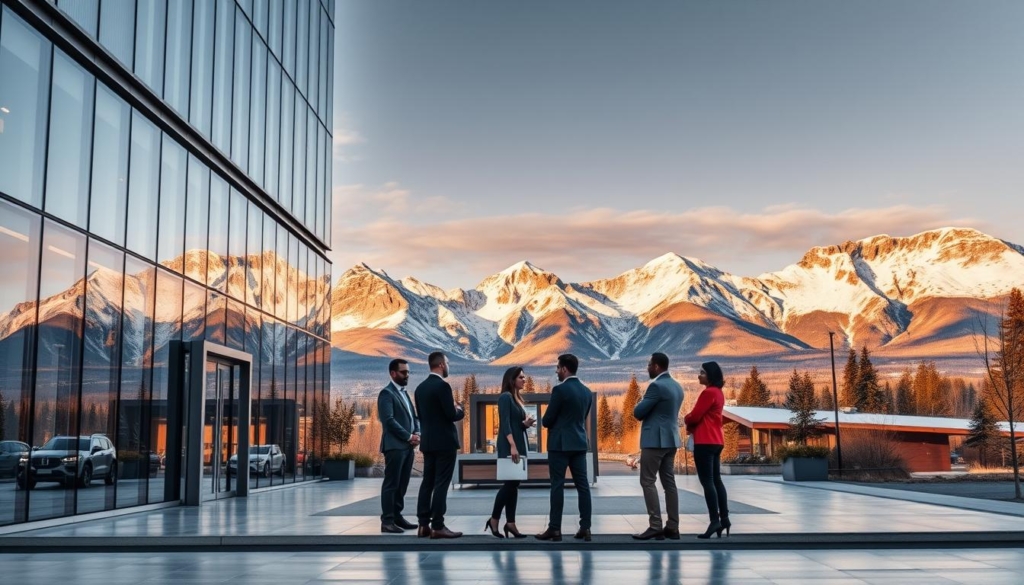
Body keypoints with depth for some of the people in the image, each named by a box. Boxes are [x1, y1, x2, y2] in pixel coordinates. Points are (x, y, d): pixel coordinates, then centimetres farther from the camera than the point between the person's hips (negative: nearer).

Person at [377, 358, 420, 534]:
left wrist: (417, 433, 0)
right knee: (391, 484, -7)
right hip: (395, 446, -8)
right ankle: (387, 521, -5)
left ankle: (397, 516, 15)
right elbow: (389, 420, -16)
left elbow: (414, 417, 20)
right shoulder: (386, 393, -7)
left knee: (402, 484, 9)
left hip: (408, 446, 8)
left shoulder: (404, 393, 20)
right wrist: (409, 436, -13)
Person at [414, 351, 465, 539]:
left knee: (427, 482, 9)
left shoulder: (420, 387, 10)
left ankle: (423, 524, 9)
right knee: (441, 484, -6)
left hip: (427, 441, 8)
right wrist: (460, 410, 2)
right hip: (444, 442, -8)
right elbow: (452, 415, -17)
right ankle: (437, 526, -6)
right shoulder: (442, 385, -15)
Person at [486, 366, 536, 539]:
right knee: (510, 483, -9)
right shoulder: (505, 397, -9)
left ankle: (510, 523, 7)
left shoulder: (518, 398, 17)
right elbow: (505, 423, -18)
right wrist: (512, 446, -26)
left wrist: (526, 424, 0)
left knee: (513, 484, 6)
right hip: (509, 446, -9)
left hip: (518, 444, 9)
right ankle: (494, 519, 1)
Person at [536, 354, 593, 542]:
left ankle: (555, 529, 0)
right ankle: (585, 527, 5)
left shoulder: (559, 389, -13)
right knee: (582, 485, 5)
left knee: (557, 486, -2)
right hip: (579, 443, 6)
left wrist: (547, 422, 12)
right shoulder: (587, 391, 9)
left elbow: (547, 420, -9)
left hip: (560, 444, -6)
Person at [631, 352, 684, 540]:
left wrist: (641, 406, 6)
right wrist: (648, 413, 12)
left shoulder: (657, 386, -16)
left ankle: (655, 526, -8)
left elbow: (638, 412, -14)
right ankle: (672, 527, 8)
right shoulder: (677, 387, 12)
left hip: (655, 440, -9)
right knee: (669, 482, 8)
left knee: (647, 481, -5)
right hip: (670, 439, 9)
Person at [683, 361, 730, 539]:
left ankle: (715, 521, -12)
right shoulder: (718, 392, 17)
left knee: (707, 481, -9)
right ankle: (724, 518, 10)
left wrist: (686, 419, 7)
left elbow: (694, 416, -14)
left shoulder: (708, 392, -15)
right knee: (716, 480, 10)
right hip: (716, 441, 10)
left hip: (705, 442, -10)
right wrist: (692, 424, 6)